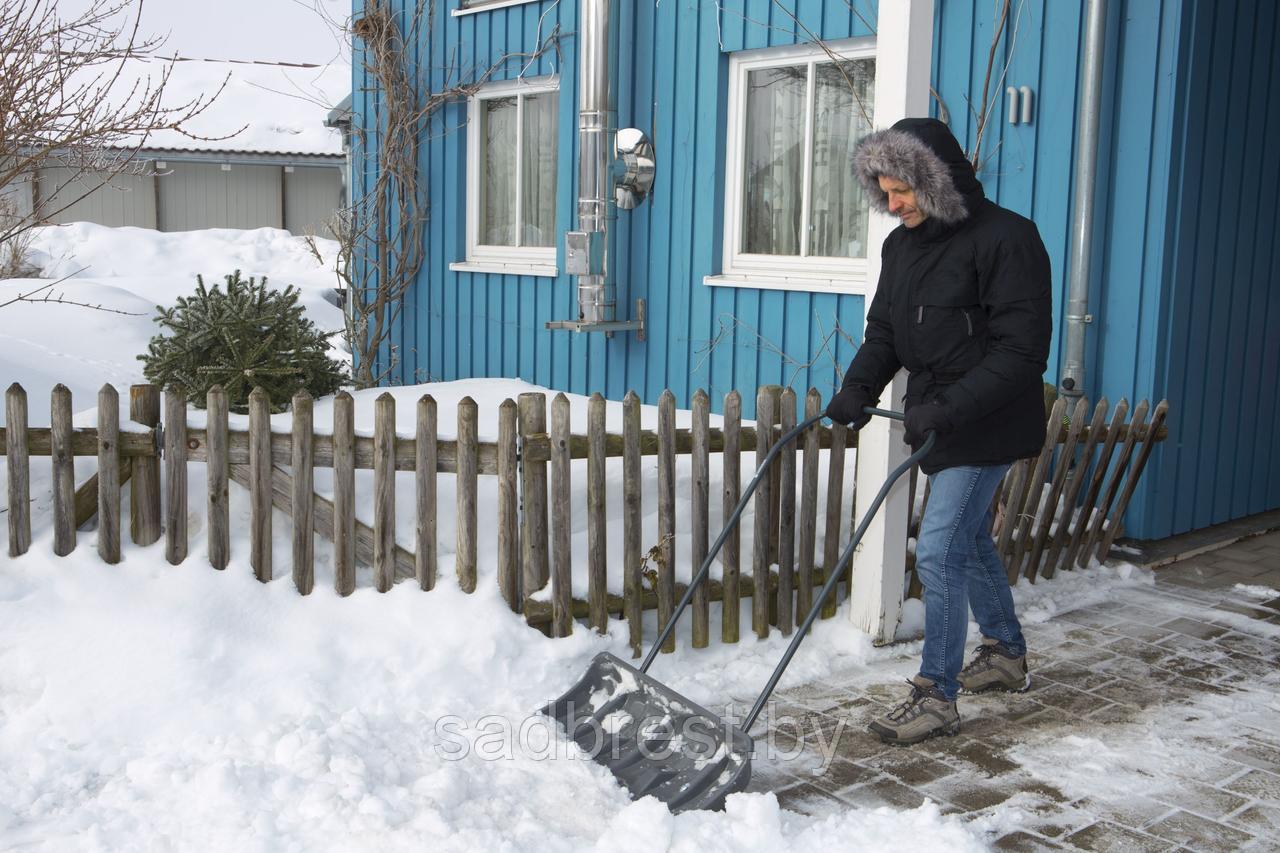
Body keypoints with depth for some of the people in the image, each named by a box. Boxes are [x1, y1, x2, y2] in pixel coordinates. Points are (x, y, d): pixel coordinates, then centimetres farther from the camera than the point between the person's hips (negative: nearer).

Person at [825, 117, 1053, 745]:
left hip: (987, 425, -8)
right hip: (939, 421, 9)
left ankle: (937, 698, 1)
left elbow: (1021, 350, -21)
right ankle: (1006, 655, 40)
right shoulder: (902, 244, 7)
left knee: (940, 550, -11)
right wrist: (857, 389, -7)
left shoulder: (1005, 238, -17)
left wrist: (948, 408, -28)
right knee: (968, 540, 20)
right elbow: (883, 331, 11)